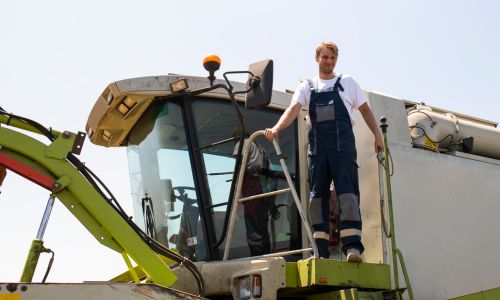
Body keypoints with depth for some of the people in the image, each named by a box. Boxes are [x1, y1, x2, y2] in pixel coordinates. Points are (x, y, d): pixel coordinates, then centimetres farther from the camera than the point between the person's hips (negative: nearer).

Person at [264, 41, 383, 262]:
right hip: (317, 146, 2)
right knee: (317, 195, 2)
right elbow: (294, 109, -1)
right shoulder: (307, 87, 15)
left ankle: (352, 246, -18)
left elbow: (365, 110, 17)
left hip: (342, 144, -2)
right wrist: (277, 128, -19)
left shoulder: (347, 83, 14)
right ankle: (320, 250, 5)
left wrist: (377, 135, 7)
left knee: (347, 192, -12)